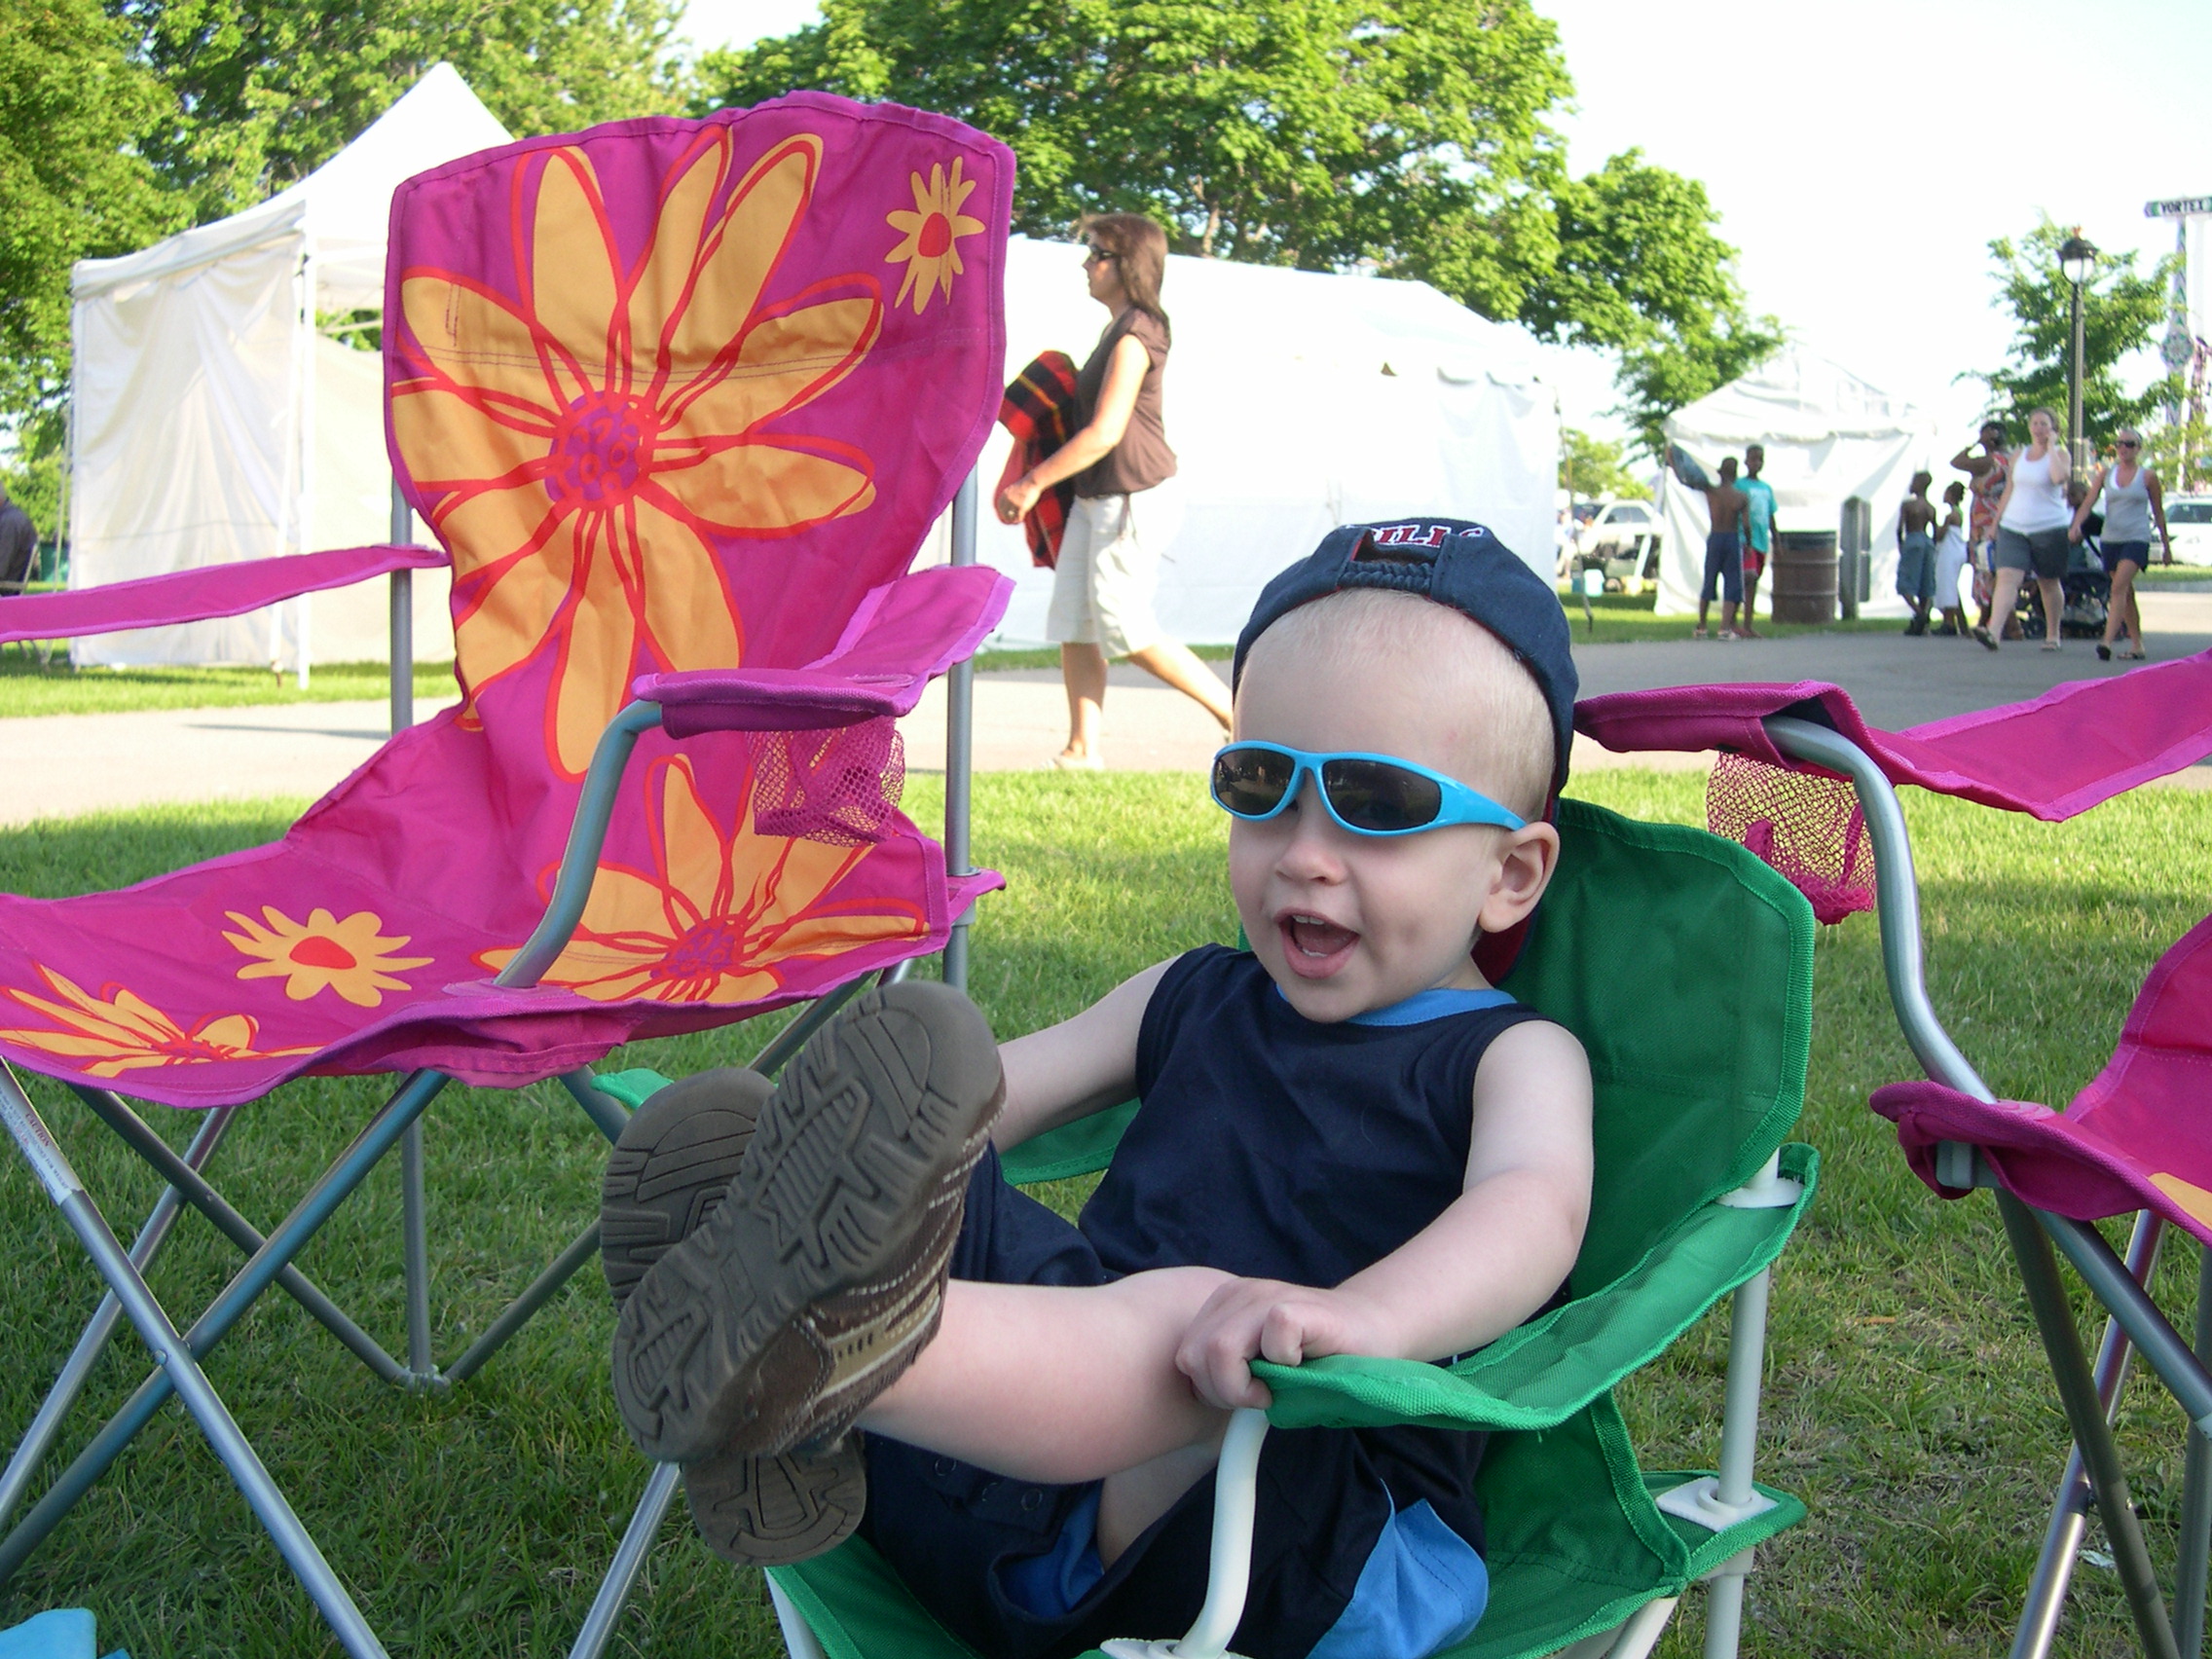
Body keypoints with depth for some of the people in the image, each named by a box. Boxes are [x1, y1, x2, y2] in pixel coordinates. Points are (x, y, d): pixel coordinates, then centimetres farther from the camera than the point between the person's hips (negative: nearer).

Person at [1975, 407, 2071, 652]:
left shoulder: (2060, 453, 0)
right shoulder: (2018, 456, 12)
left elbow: (2059, 477, -23)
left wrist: (2051, 446, -12)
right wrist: (1996, 522, 16)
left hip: (2049, 528, -3)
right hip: (2013, 527, 3)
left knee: (2049, 583, 9)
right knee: (2007, 577, -14)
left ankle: (2052, 635, 24)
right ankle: (1994, 632, -27)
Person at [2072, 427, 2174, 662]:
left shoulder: (2148, 476, 2)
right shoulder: (2105, 473, 9)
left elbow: (2158, 512, 8)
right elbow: (2088, 502, 0)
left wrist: (2166, 545, 12)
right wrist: (2076, 525, -19)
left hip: (2137, 539, -4)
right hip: (2111, 538, 4)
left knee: (2119, 587, -22)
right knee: (2126, 593, 11)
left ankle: (2108, 641, -31)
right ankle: (2137, 645, 20)